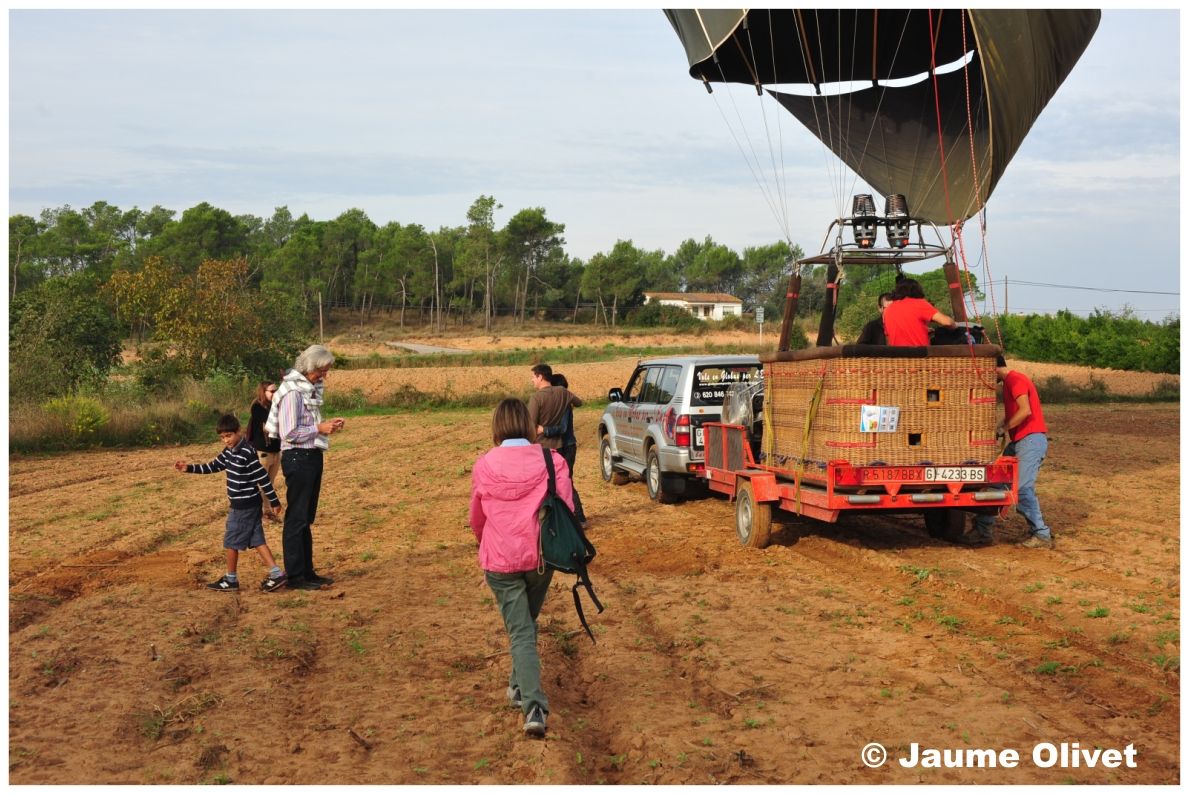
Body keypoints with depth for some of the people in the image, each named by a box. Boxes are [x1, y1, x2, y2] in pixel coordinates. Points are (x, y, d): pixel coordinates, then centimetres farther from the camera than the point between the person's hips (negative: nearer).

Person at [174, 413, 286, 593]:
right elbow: (213, 466, 18)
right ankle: (276, 574, 6)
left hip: (244, 506, -9)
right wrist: (189, 468, 8)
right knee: (256, 540, 8)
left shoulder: (247, 453, -20)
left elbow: (262, 477, -18)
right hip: (248, 504, 9)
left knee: (232, 541, 3)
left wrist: (274, 500, -15)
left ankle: (231, 579, 16)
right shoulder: (229, 452, 8)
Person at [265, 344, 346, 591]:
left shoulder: (310, 389, 13)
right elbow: (289, 433, -20)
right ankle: (295, 576, 3)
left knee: (306, 518, 15)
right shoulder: (292, 392, -16)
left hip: (312, 456, 10)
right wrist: (319, 429, -15)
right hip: (298, 457, -10)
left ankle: (307, 571, 23)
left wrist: (327, 425, 5)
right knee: (296, 518, -3)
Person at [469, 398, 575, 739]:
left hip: (500, 561, -1)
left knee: (520, 631, 1)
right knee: (528, 623, 24)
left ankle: (533, 705, -12)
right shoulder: (550, 460, -5)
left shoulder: (484, 465, -3)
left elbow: (476, 519, 10)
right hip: (541, 557, 2)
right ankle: (519, 685, 37)